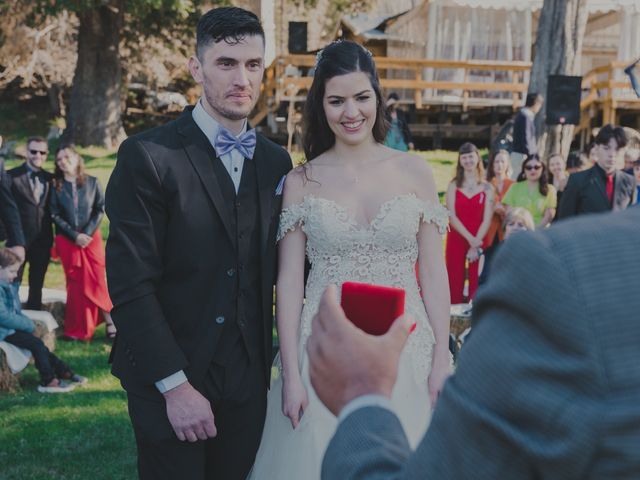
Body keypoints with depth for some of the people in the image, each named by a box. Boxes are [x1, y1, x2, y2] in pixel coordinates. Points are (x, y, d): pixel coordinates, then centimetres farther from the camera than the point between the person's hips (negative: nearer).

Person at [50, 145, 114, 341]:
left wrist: (88, 233, -11)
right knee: (75, 283, 3)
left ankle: (109, 322, 1)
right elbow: (55, 215, -1)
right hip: (67, 240, 1)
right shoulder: (56, 186, 4)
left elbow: (100, 209, 0)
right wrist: (75, 235, -10)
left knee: (98, 280, -5)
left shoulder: (92, 182, 2)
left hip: (92, 237, -1)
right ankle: (79, 330, 8)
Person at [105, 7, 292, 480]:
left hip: (248, 377, 4)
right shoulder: (147, 156, -11)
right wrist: (175, 384, -16)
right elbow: (130, 284, -14)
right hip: (167, 376, -4)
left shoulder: (276, 162, 6)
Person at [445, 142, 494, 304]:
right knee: (455, 284, 0)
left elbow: (487, 219, -2)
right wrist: (470, 239, -15)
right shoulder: (453, 185, 5)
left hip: (479, 241, 0)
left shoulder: (487, 188, 5)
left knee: (476, 284, -1)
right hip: (456, 240, 0)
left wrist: (475, 244, -13)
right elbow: (452, 216, -4)